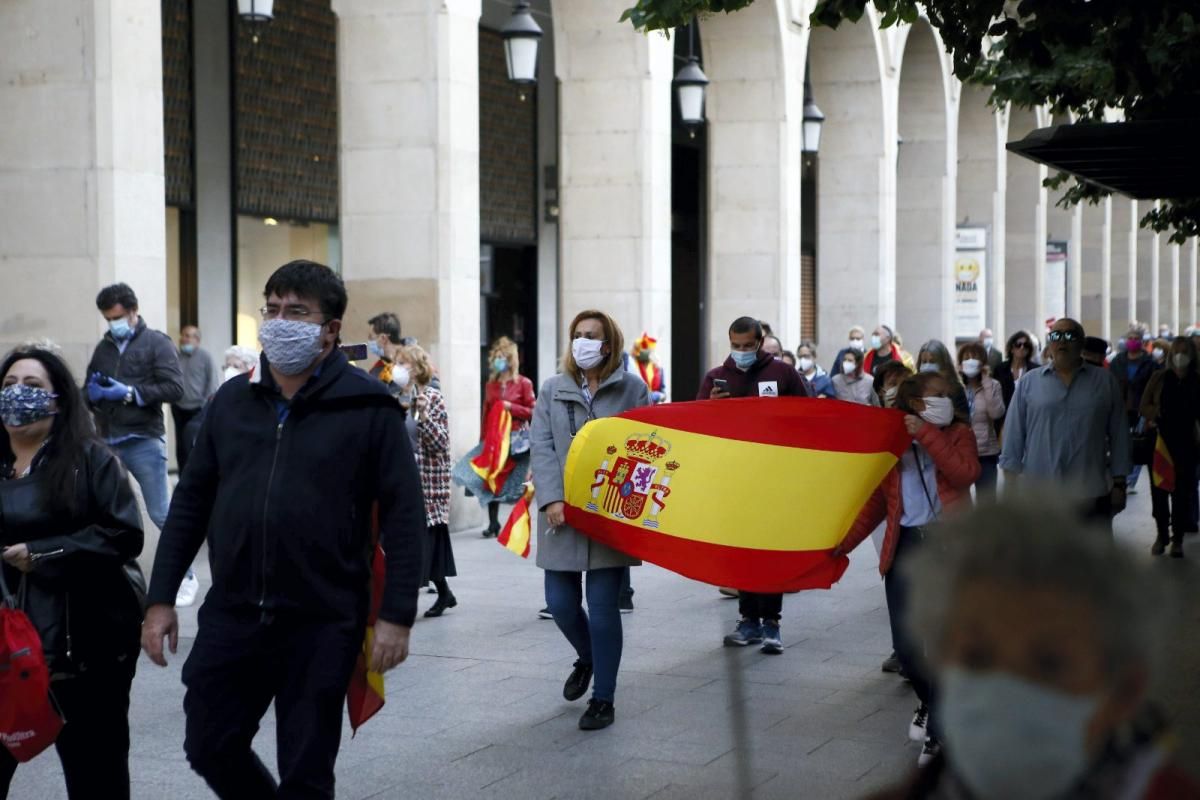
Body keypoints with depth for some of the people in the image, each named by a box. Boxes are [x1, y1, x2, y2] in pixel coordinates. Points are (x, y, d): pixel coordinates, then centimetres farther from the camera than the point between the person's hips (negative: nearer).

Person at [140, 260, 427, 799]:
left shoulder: (367, 406, -6)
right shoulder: (232, 400, 7)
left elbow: (403, 515, -7)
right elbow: (191, 502, 11)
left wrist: (396, 616, -12)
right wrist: (161, 599, 8)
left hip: (322, 624, -4)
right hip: (230, 615, 4)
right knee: (210, 746, 10)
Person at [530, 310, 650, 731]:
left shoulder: (632, 389, 3)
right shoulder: (552, 390, 8)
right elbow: (542, 448, 1)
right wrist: (552, 499, -12)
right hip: (562, 514, 3)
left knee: (602, 607, -2)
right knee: (560, 603, 6)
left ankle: (603, 698, 10)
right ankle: (587, 658, 38)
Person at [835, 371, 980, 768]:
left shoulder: (957, 433, 7)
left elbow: (967, 473, -14)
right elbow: (874, 504, 10)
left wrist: (927, 435, -17)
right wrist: (842, 543, 0)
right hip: (905, 547, 2)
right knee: (906, 643, 3)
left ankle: (937, 731, -2)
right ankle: (929, 701, 33)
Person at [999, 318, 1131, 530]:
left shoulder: (1105, 381, 6)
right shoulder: (1029, 382, 5)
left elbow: (1118, 435, 6)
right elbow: (1014, 434, 3)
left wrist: (1119, 484, 3)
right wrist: (1012, 486, -3)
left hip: (1092, 495, 1)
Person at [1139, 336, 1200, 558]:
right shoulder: (1159, 378, 2)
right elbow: (1143, 406, 1)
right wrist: (1157, 412, -17)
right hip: (1160, 441, 0)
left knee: (1181, 492, 1)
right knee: (1159, 490, 4)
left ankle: (1178, 539, 10)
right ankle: (1161, 535, 19)